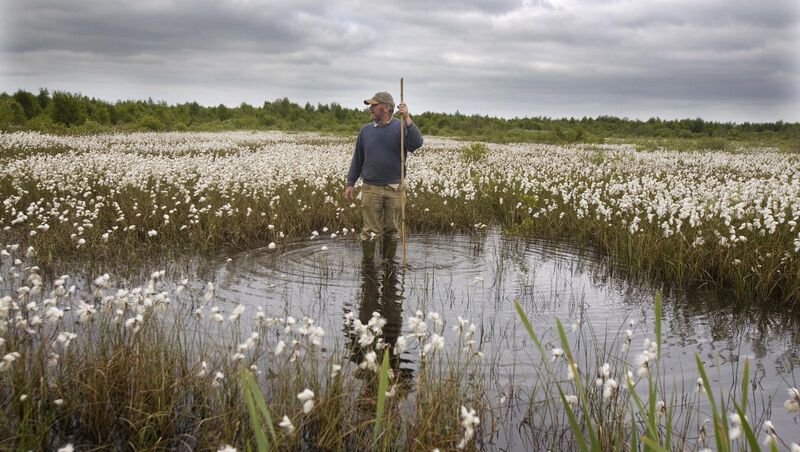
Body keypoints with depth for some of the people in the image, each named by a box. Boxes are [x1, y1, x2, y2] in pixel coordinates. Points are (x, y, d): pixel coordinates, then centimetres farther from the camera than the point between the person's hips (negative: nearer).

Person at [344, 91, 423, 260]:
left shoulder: (401, 127, -1)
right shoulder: (365, 130, 8)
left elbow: (417, 144, -19)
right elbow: (357, 158, 13)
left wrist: (407, 119, -25)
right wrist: (350, 183, 10)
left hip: (394, 189, -1)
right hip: (371, 188, 1)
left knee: (392, 230, 9)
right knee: (370, 231, 1)